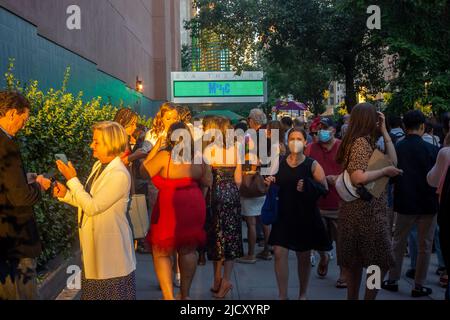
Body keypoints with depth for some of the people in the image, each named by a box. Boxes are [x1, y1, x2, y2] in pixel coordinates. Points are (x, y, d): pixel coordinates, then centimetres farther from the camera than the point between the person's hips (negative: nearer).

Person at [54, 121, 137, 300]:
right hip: (94, 243, 8)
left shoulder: (119, 175, -23)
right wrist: (65, 194, -2)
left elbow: (92, 207, -24)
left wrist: (72, 179, -19)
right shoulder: (98, 166, 5)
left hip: (111, 247, -8)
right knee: (94, 291, 19)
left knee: (111, 293, 7)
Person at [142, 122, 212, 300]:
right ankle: (185, 294, 27)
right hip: (194, 207, 5)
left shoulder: (164, 156, -12)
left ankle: (169, 296, 4)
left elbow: (144, 172, -3)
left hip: (170, 208, -5)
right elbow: (207, 182, 14)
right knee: (188, 250, 17)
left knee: (161, 253, 8)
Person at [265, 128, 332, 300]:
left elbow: (324, 189, -8)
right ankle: (283, 295, 7)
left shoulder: (312, 165, -7)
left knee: (304, 257, 11)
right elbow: (275, 188, 15)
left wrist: (308, 186, -25)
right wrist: (270, 183, -7)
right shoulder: (279, 163, 2)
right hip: (284, 215, 2)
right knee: (279, 253, -7)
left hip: (306, 216, -2)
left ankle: (303, 294, 31)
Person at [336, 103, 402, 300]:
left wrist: (384, 131, 9)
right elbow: (358, 177, -26)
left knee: (355, 261, 16)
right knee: (381, 261, 1)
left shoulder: (367, 141, 13)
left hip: (362, 209, 10)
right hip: (365, 210, -10)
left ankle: (353, 297, 27)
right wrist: (385, 171, -14)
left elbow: (393, 161, 9)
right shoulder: (360, 142, -16)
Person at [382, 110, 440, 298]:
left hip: (404, 202, 2)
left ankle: (393, 280, 22)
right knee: (424, 246, 10)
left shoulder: (396, 149, -8)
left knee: (398, 242, 15)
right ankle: (419, 286, 15)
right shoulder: (431, 150, -12)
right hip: (427, 203, -1)